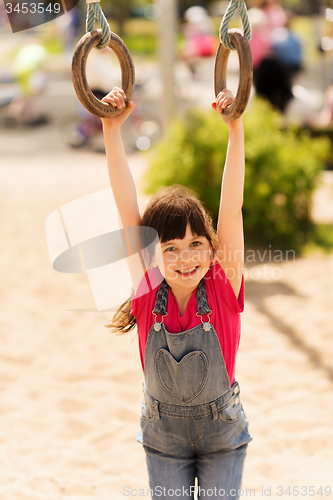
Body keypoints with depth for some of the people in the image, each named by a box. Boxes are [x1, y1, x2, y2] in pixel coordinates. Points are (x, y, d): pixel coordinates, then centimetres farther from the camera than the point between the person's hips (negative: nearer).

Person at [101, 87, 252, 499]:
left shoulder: (223, 288, -19)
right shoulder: (148, 291, -17)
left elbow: (231, 210, -29)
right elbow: (127, 208, -24)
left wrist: (235, 130, -38)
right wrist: (111, 129, -31)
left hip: (222, 433, -1)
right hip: (163, 435, 1)